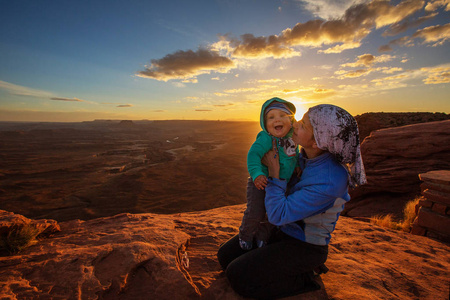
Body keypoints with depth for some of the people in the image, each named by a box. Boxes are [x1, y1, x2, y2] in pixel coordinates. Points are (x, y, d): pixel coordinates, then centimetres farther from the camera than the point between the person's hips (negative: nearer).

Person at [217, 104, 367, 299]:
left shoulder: (330, 182, -33)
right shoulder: (306, 155, -9)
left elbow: (278, 215, -29)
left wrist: (274, 172, -24)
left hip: (304, 245, -7)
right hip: (283, 230, 7)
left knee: (236, 276, -14)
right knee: (225, 256, 6)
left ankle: (302, 280, 3)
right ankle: (289, 269, 15)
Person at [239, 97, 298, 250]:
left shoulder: (292, 140, 2)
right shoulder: (265, 139, -20)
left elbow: (296, 157, 19)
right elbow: (253, 154, -31)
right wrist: (257, 174, -42)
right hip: (260, 183, -6)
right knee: (255, 212, -13)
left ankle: (262, 234, 37)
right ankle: (245, 235, 19)